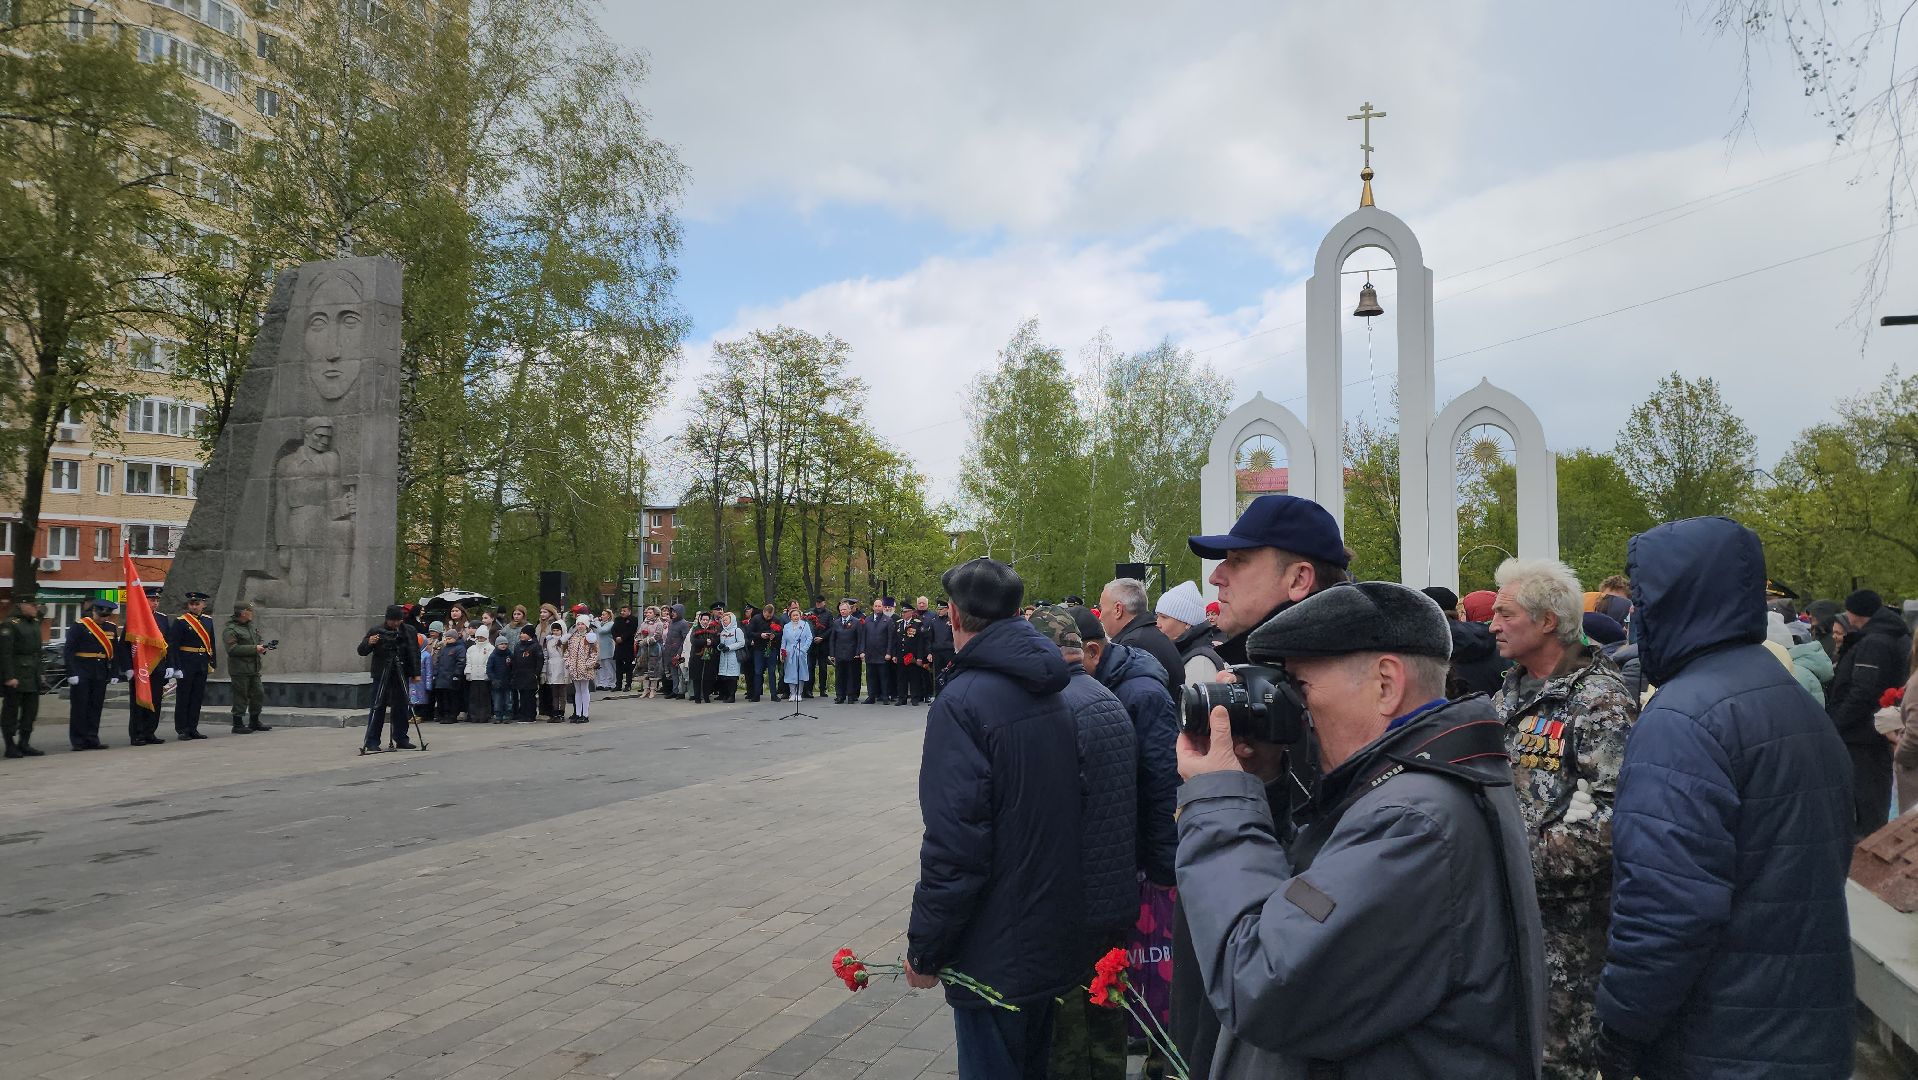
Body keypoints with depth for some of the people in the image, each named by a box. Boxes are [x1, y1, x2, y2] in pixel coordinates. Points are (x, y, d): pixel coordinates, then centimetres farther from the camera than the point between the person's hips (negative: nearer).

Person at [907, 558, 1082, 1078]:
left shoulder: (963, 702, -20)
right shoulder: (1053, 692, 4)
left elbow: (953, 848, -24)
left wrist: (924, 951, -12)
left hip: (996, 956, -8)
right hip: (1055, 938, 8)